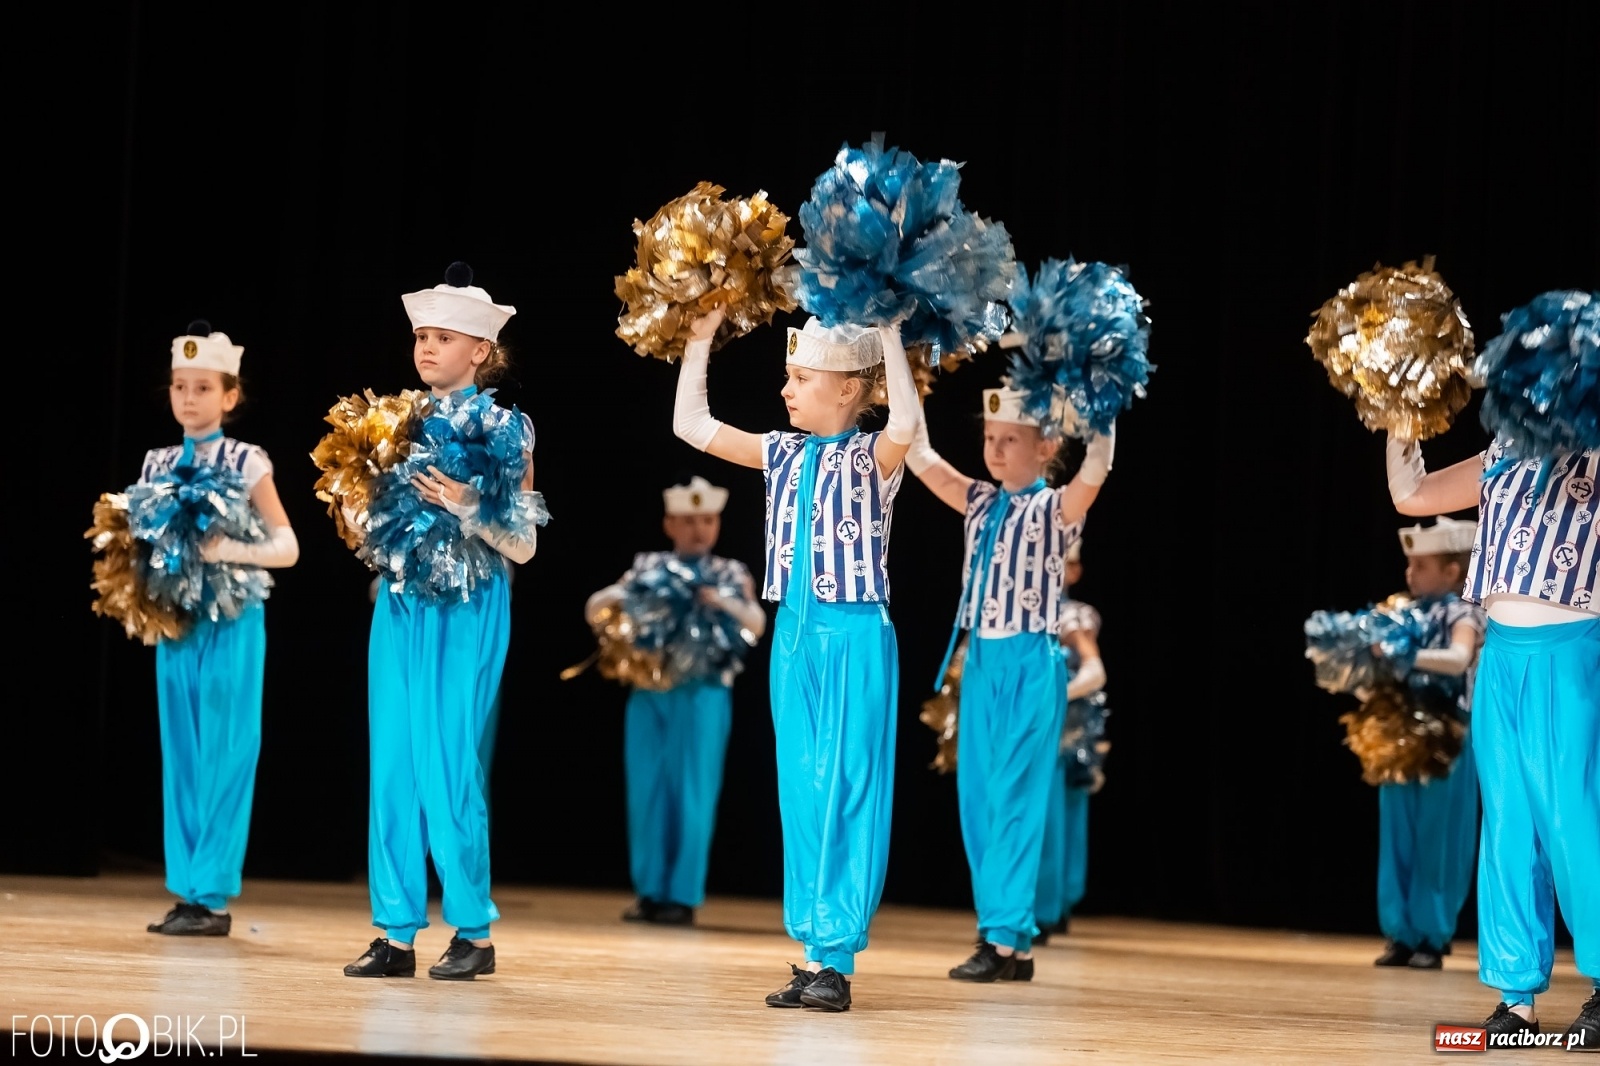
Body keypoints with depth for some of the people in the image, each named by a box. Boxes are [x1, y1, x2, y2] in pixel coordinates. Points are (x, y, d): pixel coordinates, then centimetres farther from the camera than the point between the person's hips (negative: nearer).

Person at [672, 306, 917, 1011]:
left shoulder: (871, 457, -7)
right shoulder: (783, 454, 10)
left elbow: (905, 424, -31)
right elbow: (691, 424, 14)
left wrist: (888, 336, -25)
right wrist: (702, 337, 9)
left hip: (854, 636, -6)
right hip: (794, 635, 6)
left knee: (846, 790, -5)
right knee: (800, 792, 7)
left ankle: (835, 957, -2)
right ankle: (813, 950, 11)